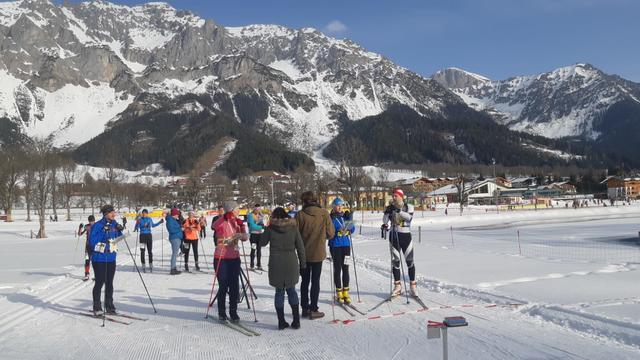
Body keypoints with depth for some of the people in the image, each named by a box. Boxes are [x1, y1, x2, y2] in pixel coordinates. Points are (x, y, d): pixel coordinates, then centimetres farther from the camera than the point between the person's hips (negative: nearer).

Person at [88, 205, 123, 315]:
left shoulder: (114, 224, 7)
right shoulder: (97, 225, -12)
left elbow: (118, 238, 18)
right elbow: (92, 242, -18)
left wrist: (119, 231, -2)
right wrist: (103, 232, -25)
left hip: (111, 258, 6)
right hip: (99, 259, -6)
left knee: (109, 283, 11)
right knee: (100, 282, -2)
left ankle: (109, 306, 21)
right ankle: (97, 307, 9)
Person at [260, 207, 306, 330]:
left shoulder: (271, 228, -4)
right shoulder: (293, 227, 0)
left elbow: (262, 243, 8)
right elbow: (300, 247, 1)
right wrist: (302, 263, 9)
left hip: (276, 264, -1)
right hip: (291, 263, 1)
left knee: (279, 291, 9)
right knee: (291, 290, 14)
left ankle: (281, 322, 10)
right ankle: (296, 321, 11)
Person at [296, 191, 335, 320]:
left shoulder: (300, 214, -10)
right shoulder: (324, 213, -9)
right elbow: (331, 233, -4)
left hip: (304, 253, 1)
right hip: (318, 253, -1)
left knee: (305, 281, 15)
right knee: (315, 281, 7)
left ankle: (305, 308, 21)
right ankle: (313, 310, 8)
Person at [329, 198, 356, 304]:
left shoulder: (345, 216, 10)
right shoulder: (330, 218, -2)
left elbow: (352, 229, 4)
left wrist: (349, 219, -10)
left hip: (346, 244, 4)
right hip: (335, 245, -3)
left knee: (345, 268, 4)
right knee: (337, 268, 0)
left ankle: (346, 293, 11)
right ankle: (339, 293, 9)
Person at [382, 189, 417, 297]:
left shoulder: (409, 207, -1)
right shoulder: (390, 207, 4)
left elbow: (409, 217, -19)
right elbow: (385, 221, -7)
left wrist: (399, 211, -29)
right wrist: (387, 212, -26)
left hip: (406, 235, -2)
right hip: (394, 236, 2)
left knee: (409, 261, 0)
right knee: (395, 261, 5)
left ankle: (413, 285, 12)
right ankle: (397, 286, 13)